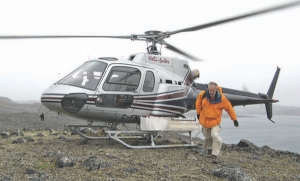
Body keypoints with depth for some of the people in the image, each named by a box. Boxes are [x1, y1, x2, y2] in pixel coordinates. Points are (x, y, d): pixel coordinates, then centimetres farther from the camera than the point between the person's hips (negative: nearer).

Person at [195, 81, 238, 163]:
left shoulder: (221, 98, -19)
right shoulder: (202, 95, -14)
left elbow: (229, 108, -7)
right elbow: (198, 102, 8)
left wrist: (234, 119, -3)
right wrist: (198, 113, 12)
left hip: (215, 121, -3)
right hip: (204, 120, 3)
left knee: (215, 136, -22)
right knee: (207, 137, 17)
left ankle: (214, 155, -16)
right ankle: (209, 150, 44)